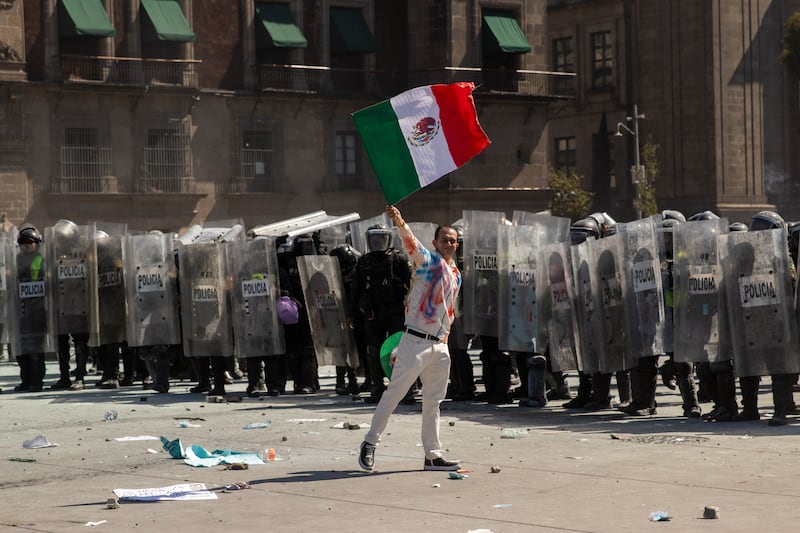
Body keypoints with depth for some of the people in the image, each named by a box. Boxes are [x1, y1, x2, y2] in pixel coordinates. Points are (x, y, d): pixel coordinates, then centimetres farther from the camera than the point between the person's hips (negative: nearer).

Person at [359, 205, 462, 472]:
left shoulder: (456, 276, 18)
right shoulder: (427, 260, -3)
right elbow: (411, 243, -24)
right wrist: (400, 223, -43)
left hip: (440, 347, 7)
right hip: (416, 342, -7)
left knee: (433, 402, 10)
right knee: (394, 393, -4)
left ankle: (433, 455, 14)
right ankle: (370, 443, 7)